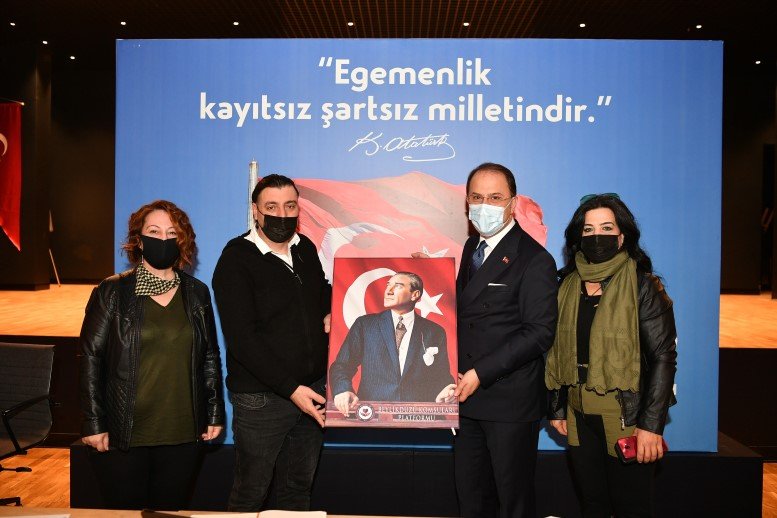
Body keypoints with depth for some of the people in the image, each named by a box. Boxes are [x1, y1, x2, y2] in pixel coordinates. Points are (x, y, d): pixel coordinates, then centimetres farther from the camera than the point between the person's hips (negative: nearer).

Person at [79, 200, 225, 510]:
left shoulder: (197, 294, 8)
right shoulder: (112, 292, 0)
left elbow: (210, 358, 12)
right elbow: (91, 357, -2)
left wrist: (215, 414, 9)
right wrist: (93, 422, -6)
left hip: (183, 434, 2)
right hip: (123, 435, -2)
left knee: (172, 510, 10)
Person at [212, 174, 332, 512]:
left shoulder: (305, 248, 8)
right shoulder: (236, 259, -12)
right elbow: (241, 339, -18)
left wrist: (330, 313, 3)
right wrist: (290, 388, -22)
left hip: (312, 389, 6)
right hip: (262, 397, -6)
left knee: (298, 489, 18)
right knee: (250, 495, 7)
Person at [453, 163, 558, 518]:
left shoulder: (534, 259, -12)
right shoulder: (472, 248, 13)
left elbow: (539, 331, -18)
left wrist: (480, 374, -19)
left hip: (510, 403, -7)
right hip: (468, 396, 7)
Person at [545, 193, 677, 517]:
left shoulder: (642, 287, -8)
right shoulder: (568, 287, 7)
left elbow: (663, 357, -11)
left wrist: (651, 425, -16)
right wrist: (557, 409, 11)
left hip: (626, 417, -4)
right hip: (579, 417, 5)